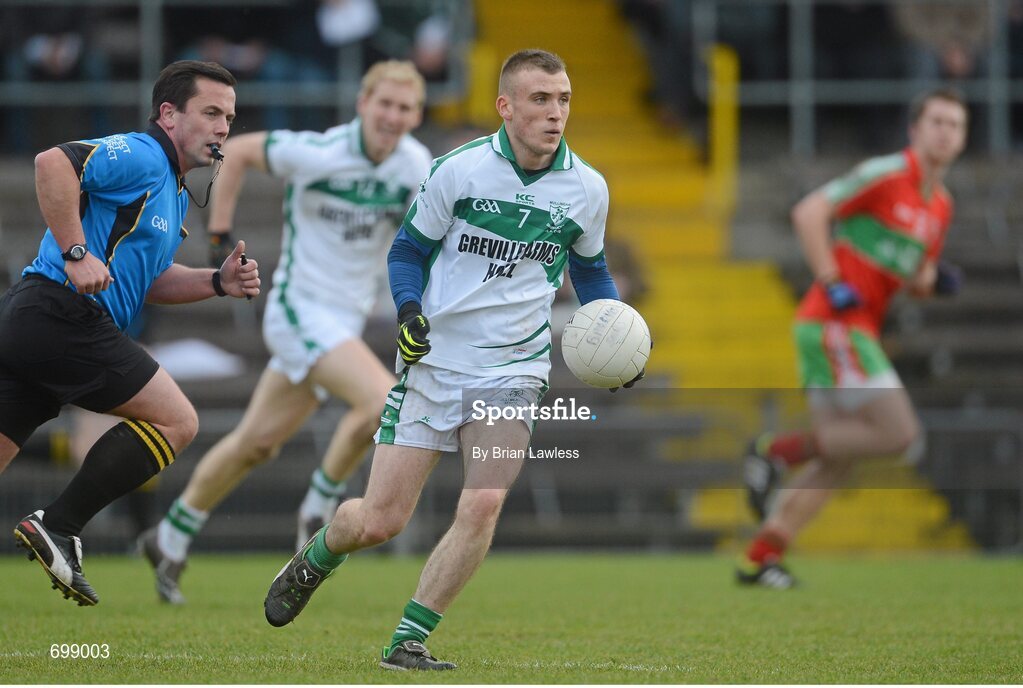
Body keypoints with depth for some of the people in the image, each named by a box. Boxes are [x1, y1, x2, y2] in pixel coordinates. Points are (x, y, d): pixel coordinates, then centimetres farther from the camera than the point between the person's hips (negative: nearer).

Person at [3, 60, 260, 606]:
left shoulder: (172, 192, 26)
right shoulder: (140, 157, -6)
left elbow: (147, 280, 30)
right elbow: (52, 163, -20)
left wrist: (217, 282, 16)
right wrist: (76, 253, -23)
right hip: (62, 312, -10)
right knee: (175, 420, -5)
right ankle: (58, 527, -9)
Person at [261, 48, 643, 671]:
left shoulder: (587, 188, 0)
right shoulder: (459, 170, -8)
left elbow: (590, 269, 18)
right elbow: (408, 251, 5)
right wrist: (409, 310, -14)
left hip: (513, 371, 1)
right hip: (433, 362, -1)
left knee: (483, 507, -20)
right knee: (380, 520, -3)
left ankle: (408, 642, -7)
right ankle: (312, 563, 32)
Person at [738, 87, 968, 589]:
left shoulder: (941, 207, 16)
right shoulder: (887, 174, -10)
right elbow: (808, 213, -13)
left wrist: (933, 280, 3)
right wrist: (832, 285, -17)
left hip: (856, 334, 9)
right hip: (832, 325, -9)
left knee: (836, 463, 5)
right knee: (897, 432, -15)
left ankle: (759, 559, 7)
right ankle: (776, 451, -4)